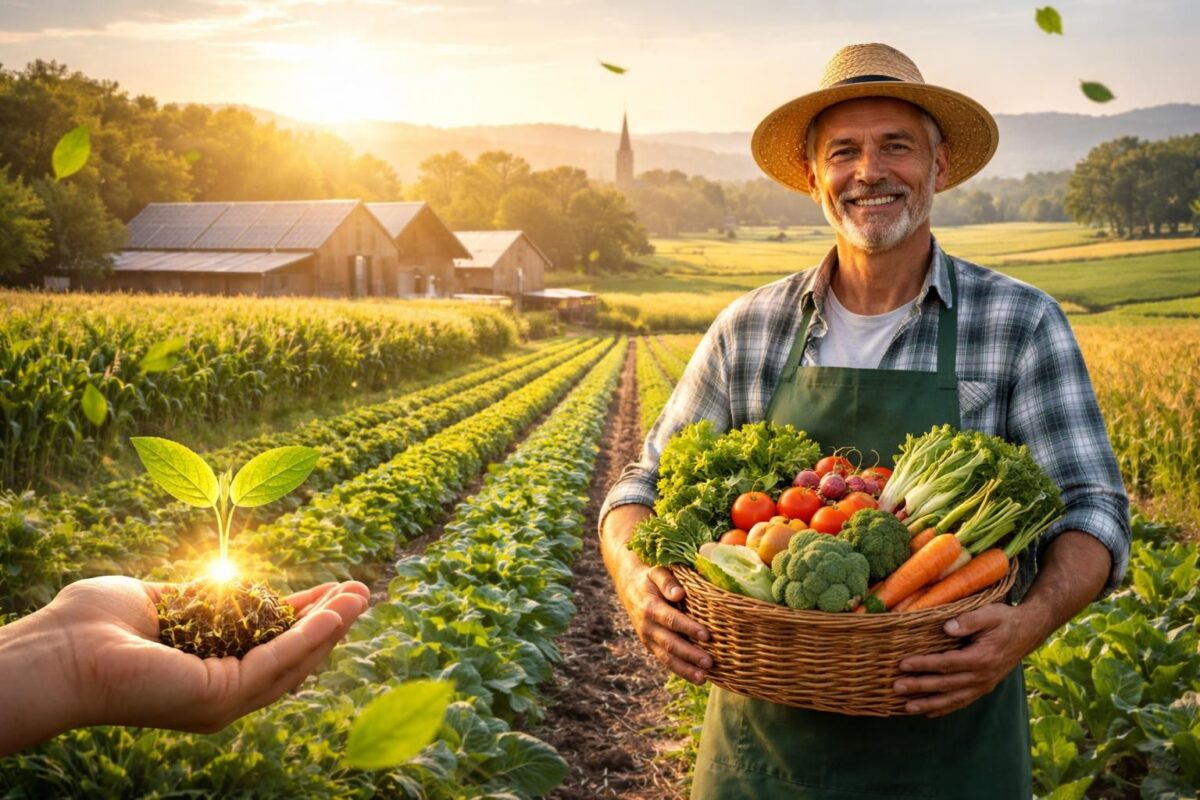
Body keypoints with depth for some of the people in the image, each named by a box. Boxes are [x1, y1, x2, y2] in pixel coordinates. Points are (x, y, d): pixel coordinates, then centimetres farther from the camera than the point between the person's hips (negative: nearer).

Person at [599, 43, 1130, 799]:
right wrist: (639, 580, -20)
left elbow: (1092, 509, -6)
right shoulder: (749, 329, 0)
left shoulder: (1024, 324, -5)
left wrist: (1031, 621, -26)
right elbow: (645, 488, 2)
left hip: (947, 728, -1)